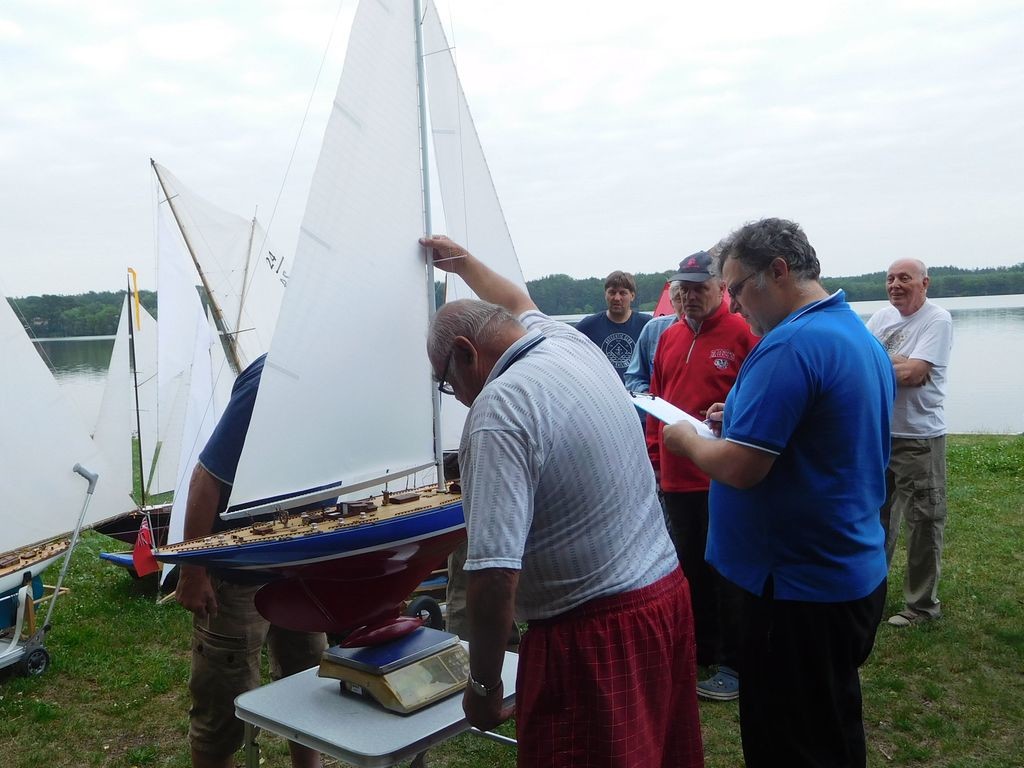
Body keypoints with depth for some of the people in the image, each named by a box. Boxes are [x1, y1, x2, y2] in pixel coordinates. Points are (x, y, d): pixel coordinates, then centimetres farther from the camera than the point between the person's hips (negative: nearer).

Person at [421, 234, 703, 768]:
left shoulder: (499, 410, -20)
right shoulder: (573, 343, 4)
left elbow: (495, 577, -24)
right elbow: (518, 303, 28)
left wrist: (483, 684, -10)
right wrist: (462, 261, 45)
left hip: (593, 632, -8)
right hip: (667, 592, 9)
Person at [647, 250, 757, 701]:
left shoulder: (742, 333, -7)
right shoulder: (668, 338, 12)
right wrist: (654, 453, 13)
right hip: (676, 476, 7)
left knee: (726, 571, 3)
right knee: (689, 567, 18)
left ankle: (734, 664, 16)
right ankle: (700, 649, 34)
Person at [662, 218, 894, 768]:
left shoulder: (791, 345, -24)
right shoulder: (861, 336, 8)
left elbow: (740, 469, -27)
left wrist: (687, 440, -8)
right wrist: (745, 418, 9)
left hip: (799, 588, -10)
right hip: (854, 575, 10)